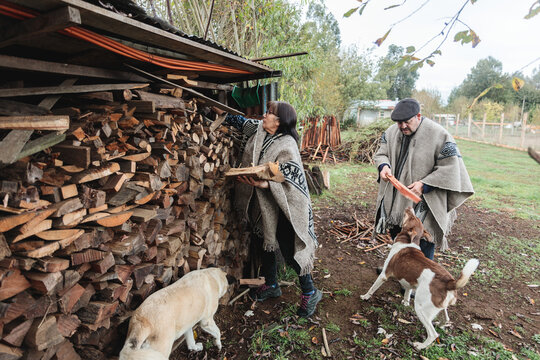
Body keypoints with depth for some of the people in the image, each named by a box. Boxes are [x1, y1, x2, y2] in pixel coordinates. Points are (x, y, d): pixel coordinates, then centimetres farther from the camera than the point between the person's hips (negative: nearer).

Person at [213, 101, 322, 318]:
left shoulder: (287, 146, -21)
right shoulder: (259, 130, 2)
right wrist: (222, 115, 27)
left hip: (282, 206, -8)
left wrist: (265, 184, -40)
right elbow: (243, 122, 22)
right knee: (266, 243, 19)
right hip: (262, 202, 8)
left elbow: (289, 178, -27)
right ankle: (271, 285, 41)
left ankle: (310, 293, 19)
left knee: (288, 247, -2)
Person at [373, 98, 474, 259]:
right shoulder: (392, 132, 0)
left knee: (424, 240, 4)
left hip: (423, 202, -5)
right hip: (396, 198, 6)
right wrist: (383, 166, -13)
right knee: (397, 236, 19)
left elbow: (450, 169, -14)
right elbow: (381, 153, 10)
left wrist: (425, 185, -23)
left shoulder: (439, 136, -16)